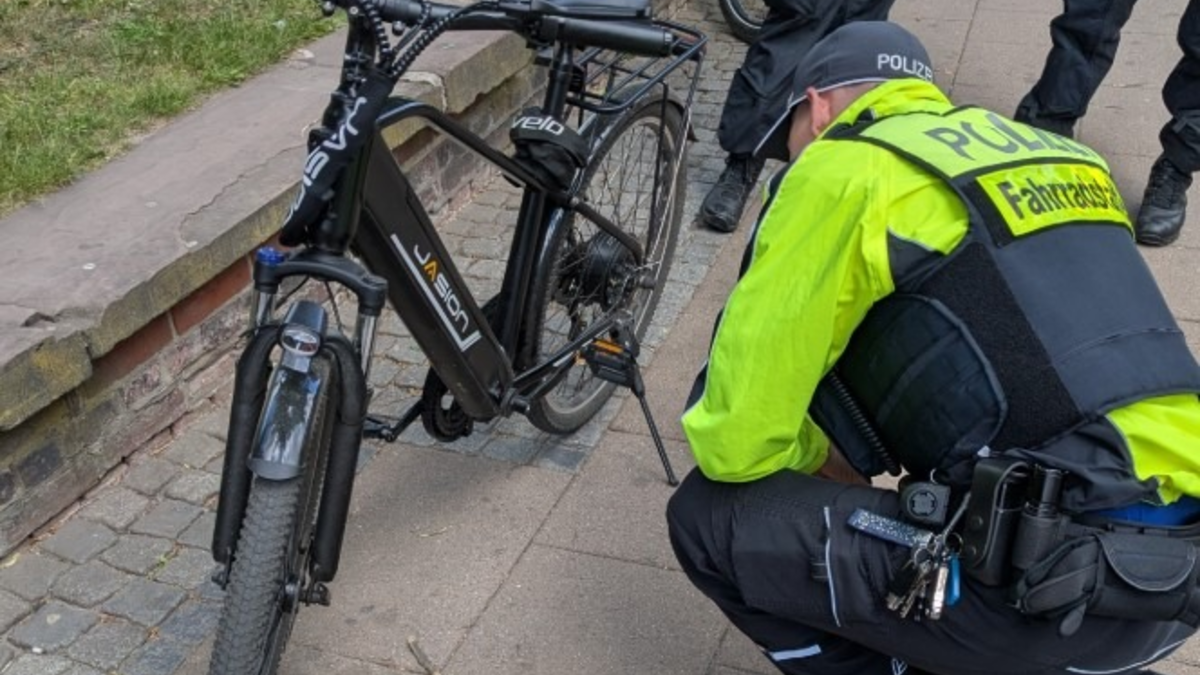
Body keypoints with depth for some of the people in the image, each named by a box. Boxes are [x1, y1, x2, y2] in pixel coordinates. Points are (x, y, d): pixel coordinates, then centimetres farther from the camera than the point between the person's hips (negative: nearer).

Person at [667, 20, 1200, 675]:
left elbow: (736, 437, -6)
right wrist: (858, 453, 31)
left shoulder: (844, 169, -5)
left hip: (1063, 582, -9)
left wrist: (815, 455, 16)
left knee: (713, 519, 3)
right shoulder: (1048, 151, 19)